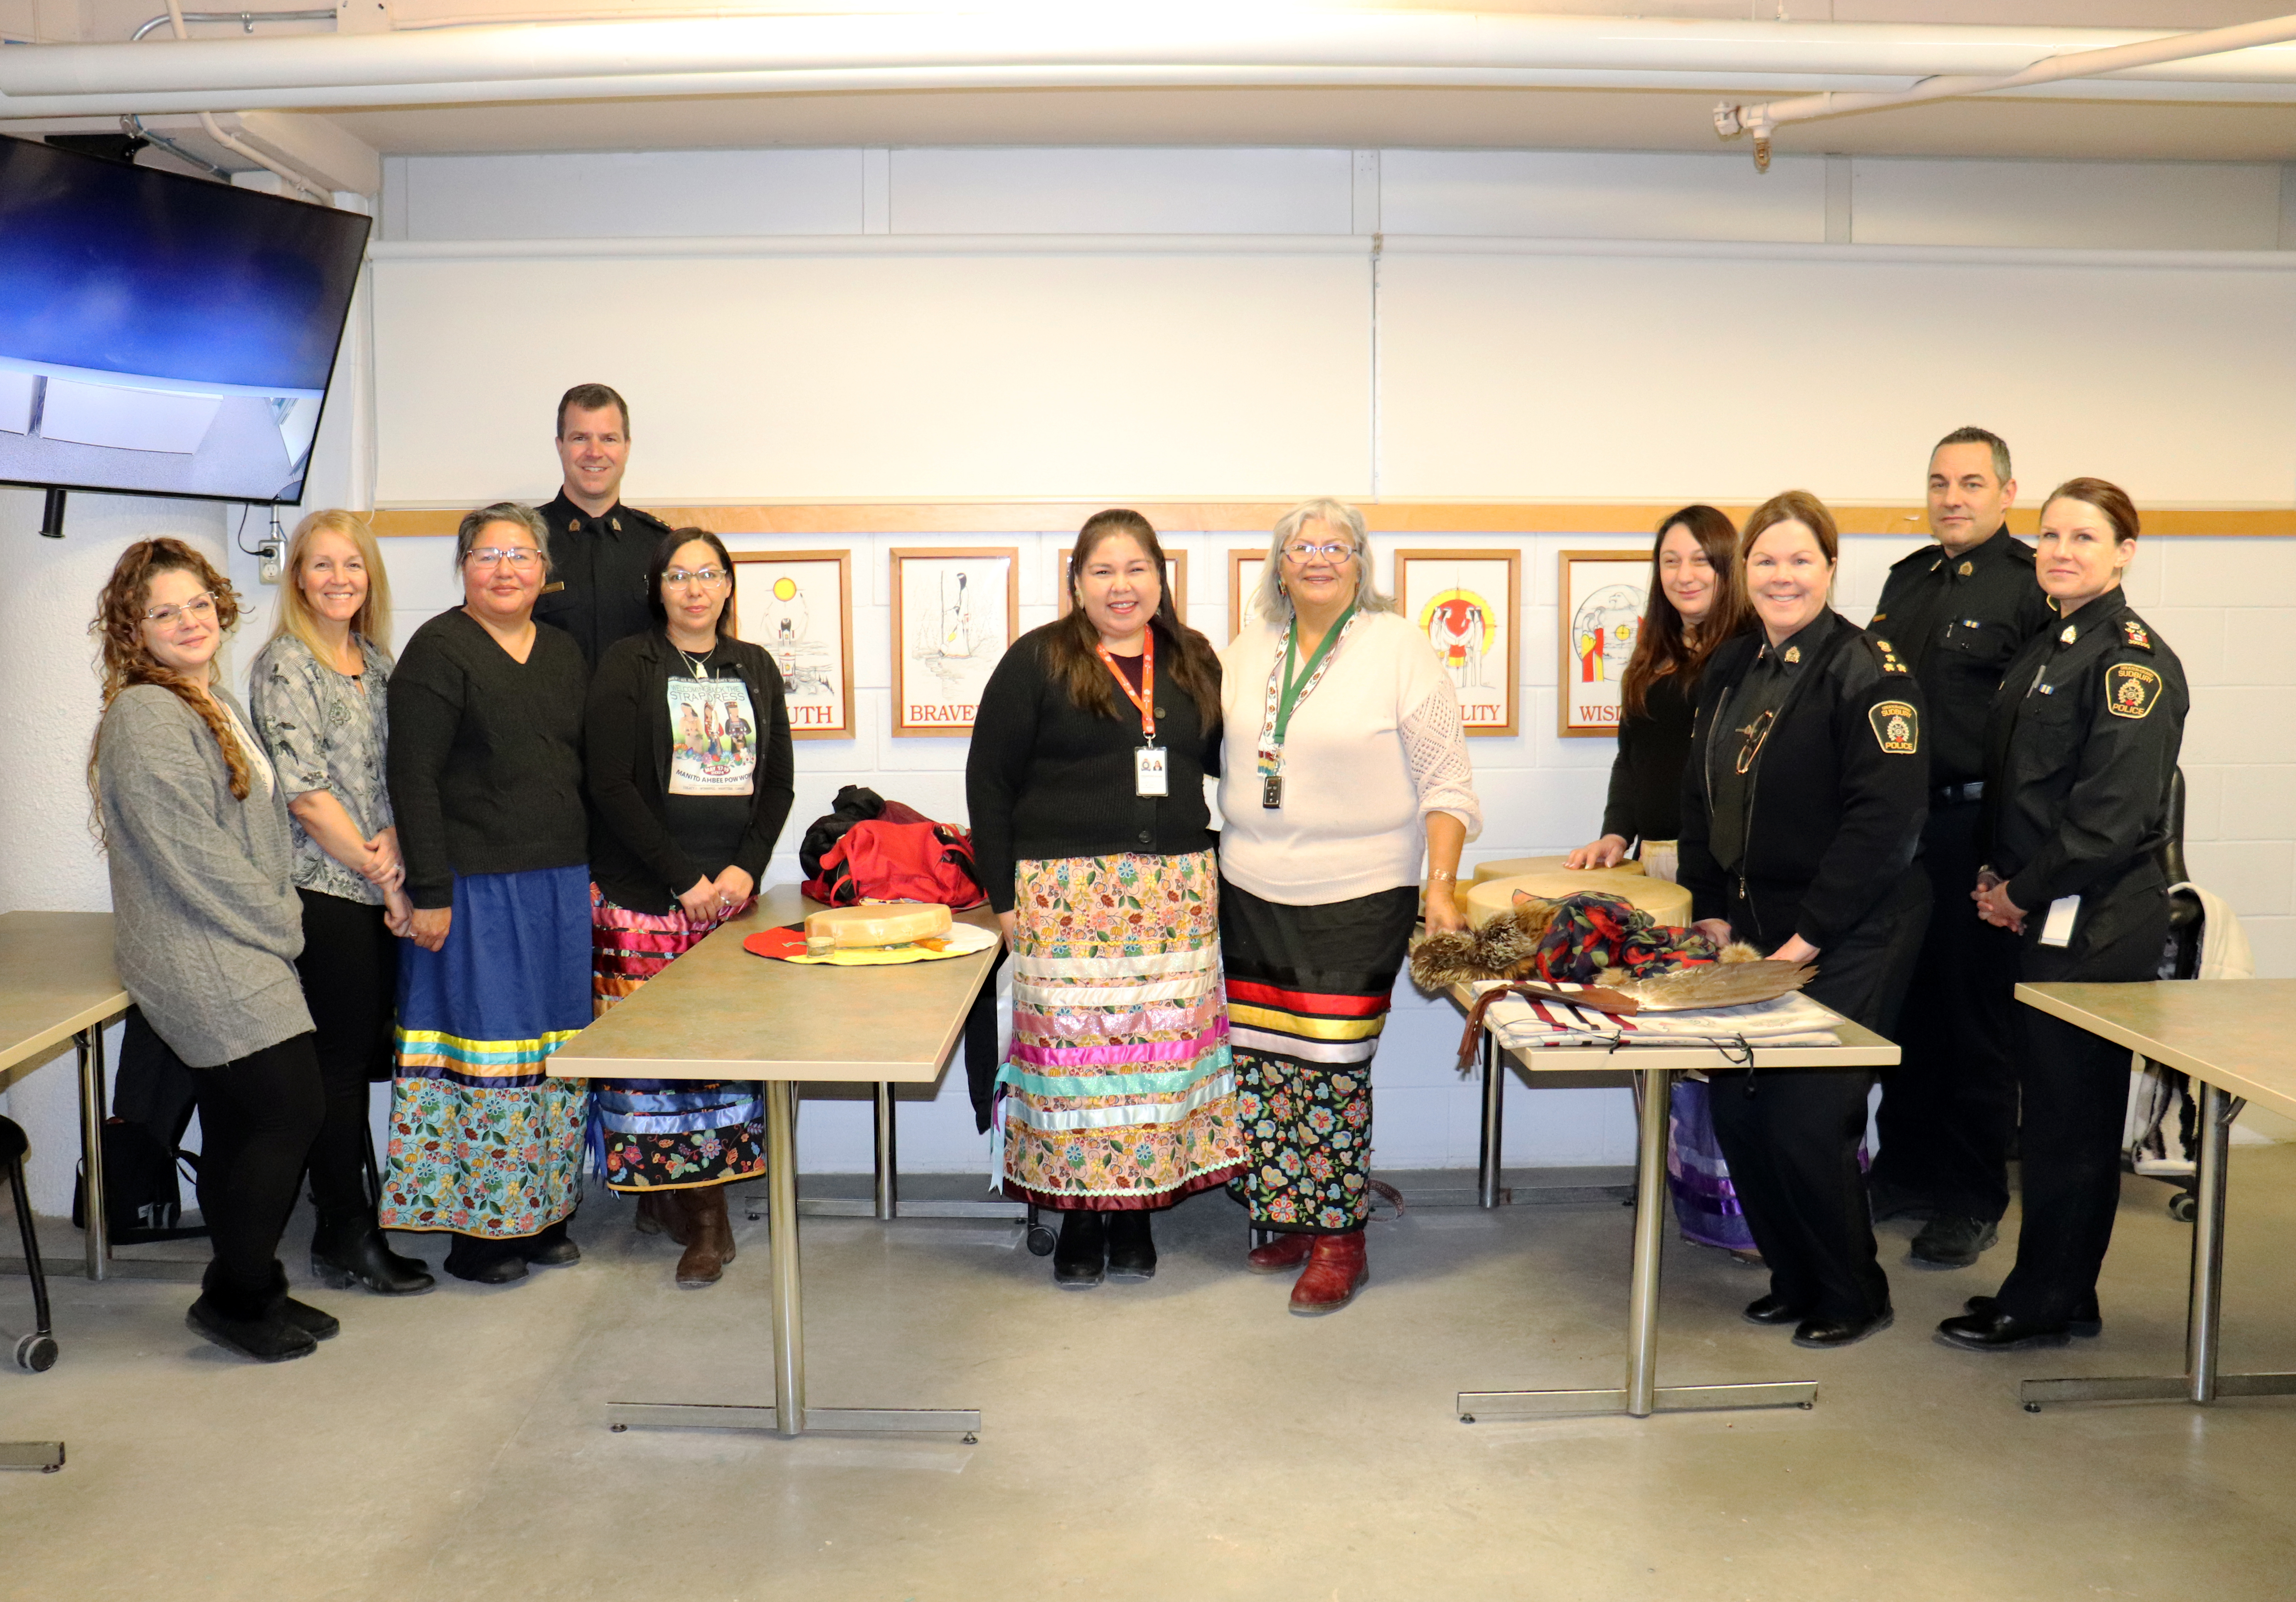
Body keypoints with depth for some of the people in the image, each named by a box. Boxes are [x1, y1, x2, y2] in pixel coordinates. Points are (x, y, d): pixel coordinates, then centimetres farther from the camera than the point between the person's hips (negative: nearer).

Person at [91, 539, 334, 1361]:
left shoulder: (215, 701, 15)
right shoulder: (145, 716, -15)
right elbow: (191, 859, -18)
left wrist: (280, 919, 9)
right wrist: (283, 926, -10)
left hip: (236, 954, 9)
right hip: (202, 962, -9)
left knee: (240, 1126, 13)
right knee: (294, 1111, -8)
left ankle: (247, 1288, 23)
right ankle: (236, 1299, 6)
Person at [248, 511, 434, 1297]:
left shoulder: (377, 663, 13)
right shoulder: (285, 665, -9)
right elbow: (306, 795, -14)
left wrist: (394, 840, -8)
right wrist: (381, 874, -10)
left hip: (380, 888, 7)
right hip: (322, 888, -7)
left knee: (366, 1056, 12)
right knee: (341, 1058, 0)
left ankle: (348, 1220, 24)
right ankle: (346, 1238, 10)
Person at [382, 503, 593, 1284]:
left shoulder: (564, 653, 14)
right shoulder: (439, 652, -6)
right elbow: (413, 779, -11)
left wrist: (589, 874, 13)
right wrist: (429, 893, -16)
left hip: (559, 887, 6)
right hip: (476, 888, -6)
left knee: (553, 1049, 10)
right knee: (482, 1048, -1)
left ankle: (540, 1212, 22)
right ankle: (474, 1229, 11)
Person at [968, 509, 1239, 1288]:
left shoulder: (1194, 662, 12)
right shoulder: (1037, 661, 0)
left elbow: (1223, 758, 20)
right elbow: (989, 781, -1)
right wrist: (1004, 896, -5)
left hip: (1174, 894, 4)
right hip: (1067, 894, -3)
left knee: (1161, 1043, 4)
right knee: (1073, 1043, -1)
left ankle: (1136, 1210, 19)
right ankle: (1078, 1213, 14)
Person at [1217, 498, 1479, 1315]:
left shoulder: (1398, 648, -4)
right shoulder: (1251, 647, 10)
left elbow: (1444, 780, -4)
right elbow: (1218, 749, 19)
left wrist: (1441, 884, -11)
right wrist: (1217, 859, 14)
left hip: (1356, 900, -5)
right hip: (1251, 892, 5)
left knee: (1331, 1065, -5)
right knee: (1260, 1061, 6)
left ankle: (1338, 1239, 10)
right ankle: (1286, 1218, 23)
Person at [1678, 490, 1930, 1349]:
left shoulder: (1866, 672, -12)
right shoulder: (1729, 671, 11)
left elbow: (1883, 818, -19)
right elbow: (1700, 801, 15)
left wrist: (1808, 937, -18)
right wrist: (1711, 913, 5)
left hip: (1847, 939, -7)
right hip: (1751, 925, 7)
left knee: (1806, 1119, -5)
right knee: (1736, 1111, 8)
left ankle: (1853, 1294, 19)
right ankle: (1794, 1281, 28)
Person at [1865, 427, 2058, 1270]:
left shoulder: (2032, 586, -9)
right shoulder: (1907, 579, 13)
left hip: (1975, 830, -6)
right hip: (1895, 825, 6)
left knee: (1975, 1019, 4)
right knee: (1903, 1007, 14)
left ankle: (1971, 1201, 17)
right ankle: (1905, 1172, 29)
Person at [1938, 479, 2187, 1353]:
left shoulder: (2132, 658, -14)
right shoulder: (2045, 649, 15)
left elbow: (2115, 812, -20)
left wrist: (2025, 891, -13)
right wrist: (1997, 877, 6)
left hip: (2098, 926, -9)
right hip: (2043, 920, 9)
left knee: (2070, 1113, 0)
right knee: (2052, 1105, 14)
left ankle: (2044, 1304, 12)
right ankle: (2062, 1294, 26)